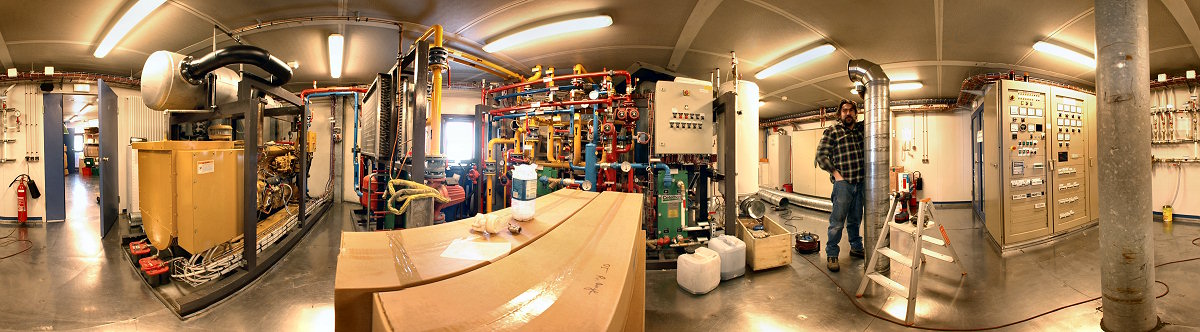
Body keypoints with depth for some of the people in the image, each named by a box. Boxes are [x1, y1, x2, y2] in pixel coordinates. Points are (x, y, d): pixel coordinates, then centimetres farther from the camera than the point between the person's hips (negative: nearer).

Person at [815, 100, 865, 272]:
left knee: (855, 220, 18)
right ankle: (831, 255, 4)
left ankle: (856, 248, 34)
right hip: (843, 182, -5)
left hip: (860, 183, 5)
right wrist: (835, 172, -10)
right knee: (837, 222, -4)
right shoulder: (832, 131, -1)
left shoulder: (862, 128, 12)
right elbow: (821, 155, -5)